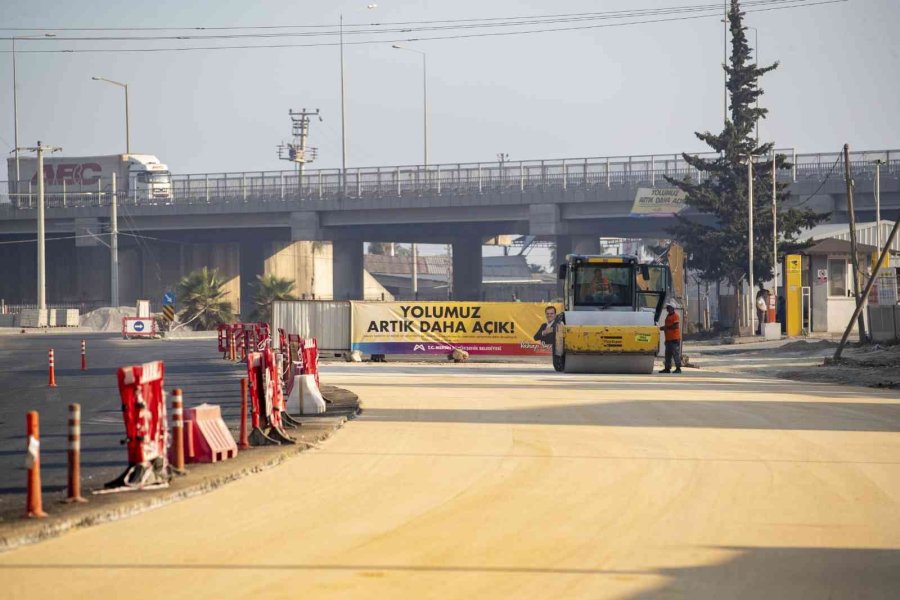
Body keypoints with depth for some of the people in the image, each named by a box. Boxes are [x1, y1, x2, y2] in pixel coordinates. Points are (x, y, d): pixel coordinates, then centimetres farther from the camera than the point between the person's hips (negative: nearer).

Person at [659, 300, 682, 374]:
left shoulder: (675, 315, -9)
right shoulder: (668, 316, 19)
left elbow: (676, 326, -18)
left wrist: (666, 328, -15)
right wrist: (663, 328, 9)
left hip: (674, 338, -10)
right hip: (668, 338, 10)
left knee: (676, 353, -8)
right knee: (668, 354, 10)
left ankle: (678, 368, -5)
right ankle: (667, 368, 14)